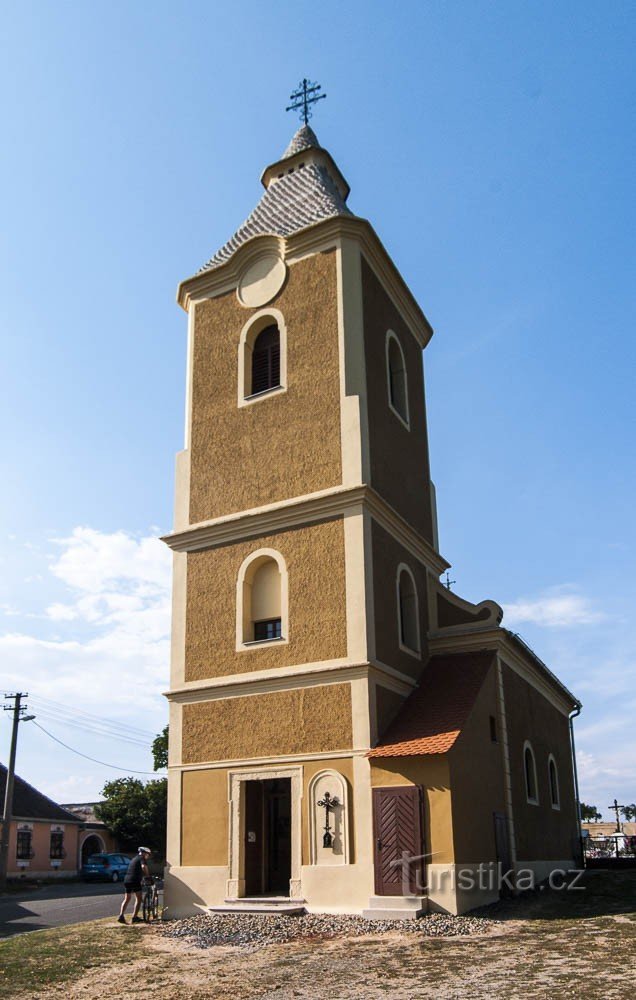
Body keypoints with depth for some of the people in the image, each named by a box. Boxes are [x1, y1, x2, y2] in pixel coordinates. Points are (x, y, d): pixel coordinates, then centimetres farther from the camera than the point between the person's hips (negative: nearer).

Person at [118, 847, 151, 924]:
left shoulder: (134, 859, 25)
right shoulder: (142, 859, -1)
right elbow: (144, 867, -22)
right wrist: (147, 875, -11)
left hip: (126, 880, 8)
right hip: (135, 881, -8)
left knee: (127, 899, 17)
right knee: (138, 899, 3)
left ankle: (121, 916, 5)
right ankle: (135, 917, -2)